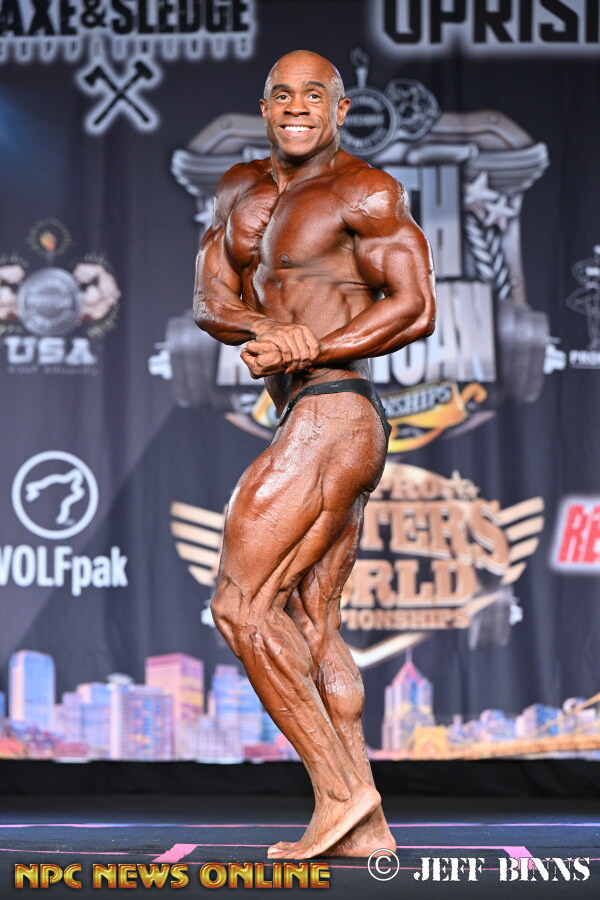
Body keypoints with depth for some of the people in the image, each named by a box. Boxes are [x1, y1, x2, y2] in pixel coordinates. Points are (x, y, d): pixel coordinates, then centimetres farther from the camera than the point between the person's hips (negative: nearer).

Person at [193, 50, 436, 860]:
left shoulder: (364, 191, -7)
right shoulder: (242, 191, 17)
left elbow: (416, 308, -12)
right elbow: (210, 300, 6)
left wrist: (307, 348, -17)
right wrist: (267, 327, -16)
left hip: (332, 416, -9)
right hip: (313, 424, 10)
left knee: (242, 604, -12)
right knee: (309, 626, 9)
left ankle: (339, 791, -10)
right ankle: (367, 827, 10)